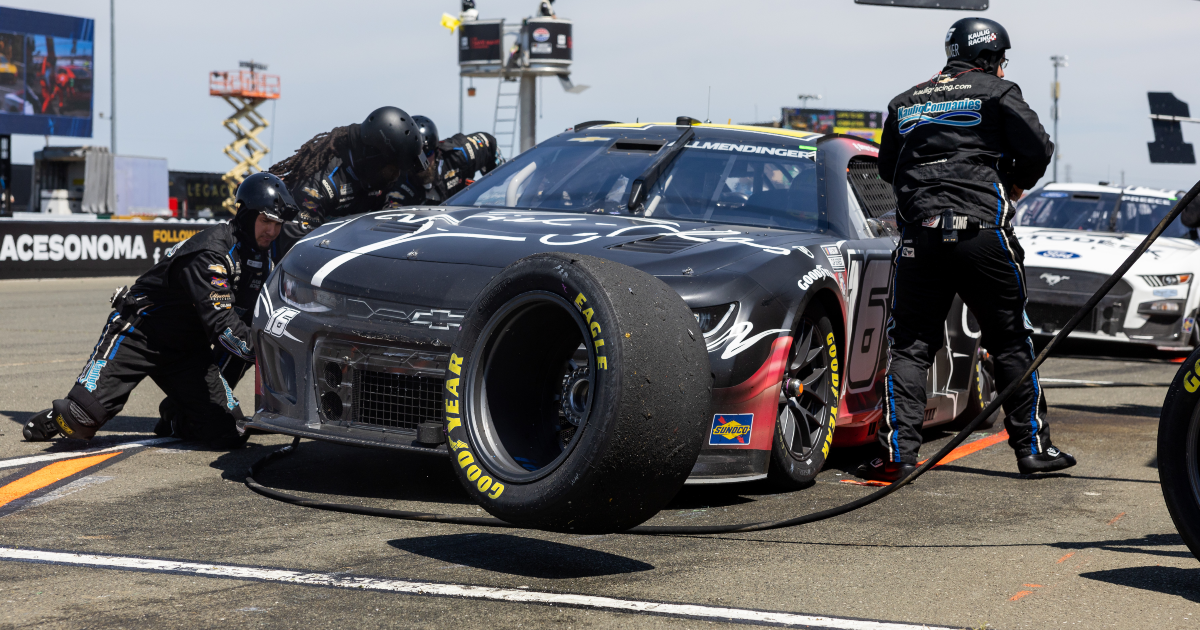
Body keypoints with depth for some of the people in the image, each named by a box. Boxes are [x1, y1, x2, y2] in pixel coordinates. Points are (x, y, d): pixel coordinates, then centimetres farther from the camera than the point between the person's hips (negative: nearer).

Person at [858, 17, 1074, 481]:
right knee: (1011, 345, 8)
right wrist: (1016, 184, 17)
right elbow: (1038, 150, -2)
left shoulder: (905, 103, 16)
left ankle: (898, 452, -6)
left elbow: (887, 168, 22)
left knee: (908, 348, 4)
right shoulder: (997, 93, 4)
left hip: (919, 234, 3)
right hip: (982, 232, -2)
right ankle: (1033, 447, 13)